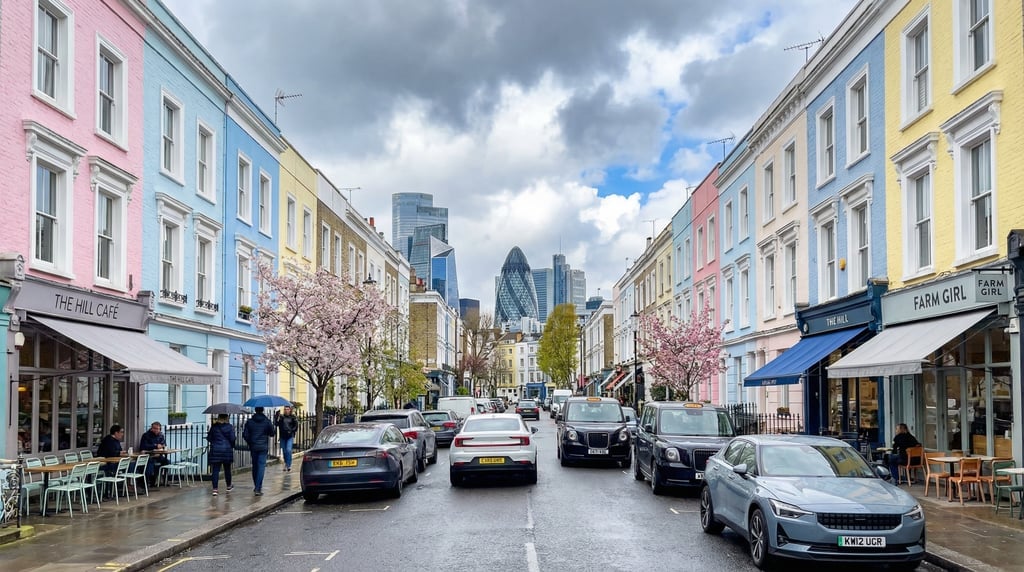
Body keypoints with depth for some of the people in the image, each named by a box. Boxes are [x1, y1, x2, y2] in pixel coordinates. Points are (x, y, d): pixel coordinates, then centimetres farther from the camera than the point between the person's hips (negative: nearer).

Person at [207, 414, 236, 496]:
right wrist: (232, 446, 12)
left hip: (215, 451, 0)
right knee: (227, 469, 15)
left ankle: (215, 489, -9)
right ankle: (229, 486, 31)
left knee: (215, 470, -1)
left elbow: (209, 438, 3)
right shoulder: (229, 427, -7)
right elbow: (232, 439, -8)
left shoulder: (214, 426, -2)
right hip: (227, 450, 0)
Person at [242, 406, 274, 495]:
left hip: (253, 447, 2)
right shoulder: (267, 421, -6)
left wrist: (249, 443, 14)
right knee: (261, 466, -4)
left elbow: (245, 435, -2)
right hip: (263, 447, -2)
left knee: (255, 466, 16)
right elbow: (272, 433, -1)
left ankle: (256, 487, 26)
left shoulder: (249, 421, -1)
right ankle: (258, 488, -14)